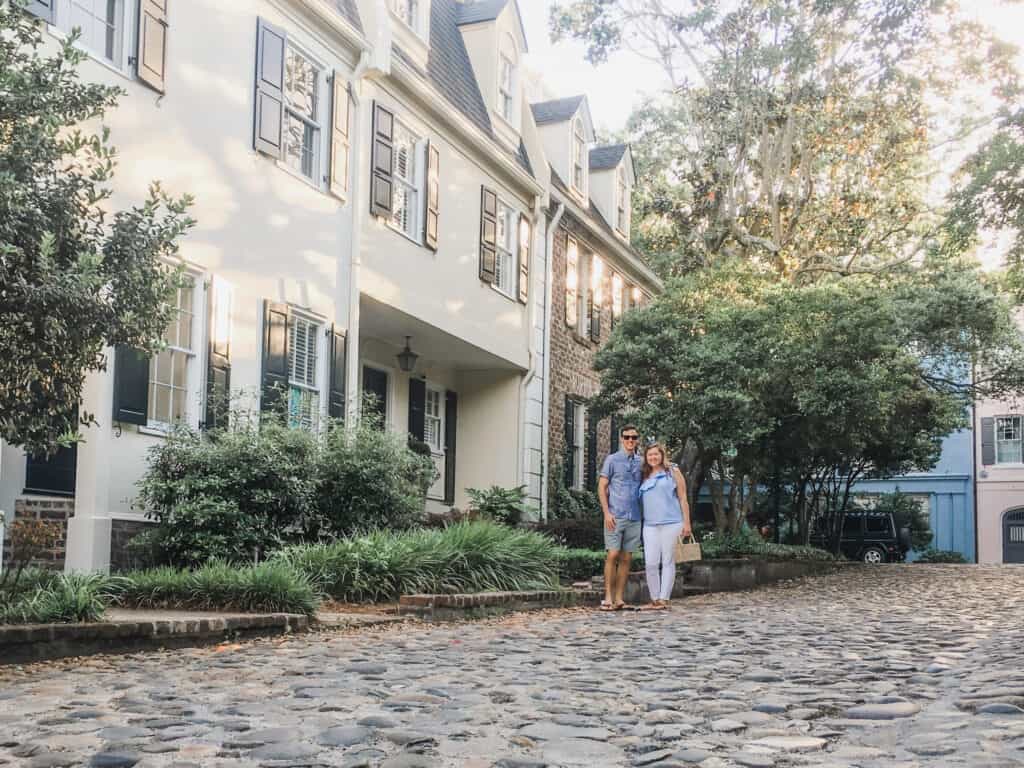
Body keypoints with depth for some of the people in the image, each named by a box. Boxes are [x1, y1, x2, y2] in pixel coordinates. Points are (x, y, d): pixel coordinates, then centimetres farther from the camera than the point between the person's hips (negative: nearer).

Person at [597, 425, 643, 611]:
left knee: (626, 558, 4)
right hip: (615, 516, -4)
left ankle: (619, 598, 7)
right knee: (613, 555, -8)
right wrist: (606, 512, -10)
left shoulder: (641, 462, 12)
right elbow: (602, 487, 0)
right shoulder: (612, 459, 2)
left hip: (634, 517, 4)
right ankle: (608, 597, -4)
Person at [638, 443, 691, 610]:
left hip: (671, 523, -3)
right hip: (650, 525, 3)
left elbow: (683, 498, 4)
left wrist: (686, 523, -2)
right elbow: (640, 502, 20)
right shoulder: (644, 476, 16)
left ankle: (664, 599, 2)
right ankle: (654, 598, 6)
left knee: (668, 562, 0)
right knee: (651, 563, -4)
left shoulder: (673, 472, 6)